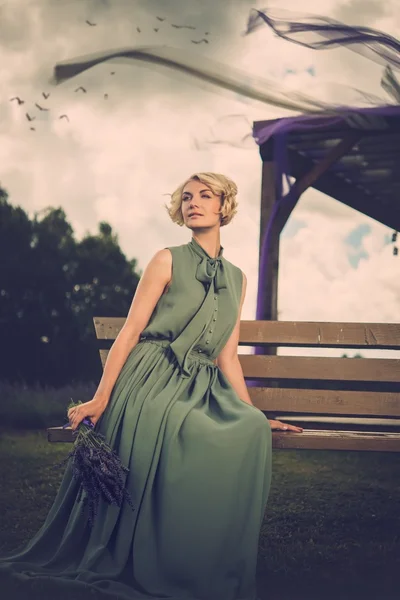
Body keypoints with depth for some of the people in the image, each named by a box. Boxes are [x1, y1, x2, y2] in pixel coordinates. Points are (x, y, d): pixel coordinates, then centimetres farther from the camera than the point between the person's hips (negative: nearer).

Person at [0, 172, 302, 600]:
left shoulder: (236, 278, 18)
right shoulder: (168, 261, 4)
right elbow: (130, 331, -2)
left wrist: (254, 412, 10)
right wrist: (101, 398, -11)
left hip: (202, 389, 5)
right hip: (153, 383, -4)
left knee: (251, 432, -29)